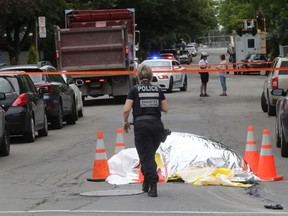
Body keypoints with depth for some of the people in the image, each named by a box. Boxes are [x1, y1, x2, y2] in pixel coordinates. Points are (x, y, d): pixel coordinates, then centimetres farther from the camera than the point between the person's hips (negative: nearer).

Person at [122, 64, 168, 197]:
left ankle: (153, 185, -13)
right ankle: (146, 184, 26)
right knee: (150, 155, 19)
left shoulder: (135, 90, -1)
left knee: (146, 157, 0)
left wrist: (125, 122, 10)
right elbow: (165, 109, 7)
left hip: (141, 125, -3)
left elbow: (126, 109, -7)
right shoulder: (158, 90, 7)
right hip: (157, 125, 3)